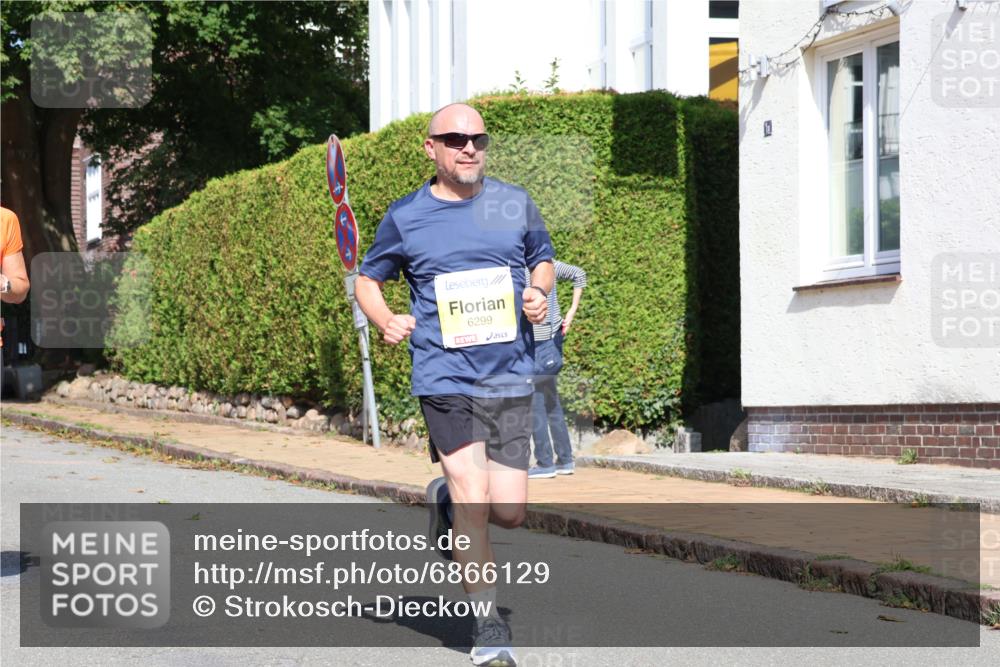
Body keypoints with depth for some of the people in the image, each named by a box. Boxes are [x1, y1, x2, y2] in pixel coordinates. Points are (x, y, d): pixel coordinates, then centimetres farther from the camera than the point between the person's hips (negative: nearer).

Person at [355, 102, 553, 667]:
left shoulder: (516, 204, 7)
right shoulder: (405, 217, 3)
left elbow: (543, 259, 23)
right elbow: (368, 279, 16)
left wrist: (539, 294, 1)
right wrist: (386, 320, -4)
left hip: (511, 377, 2)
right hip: (445, 376, -2)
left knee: (509, 512, 0)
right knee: (474, 500, -11)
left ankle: (449, 500, 35)